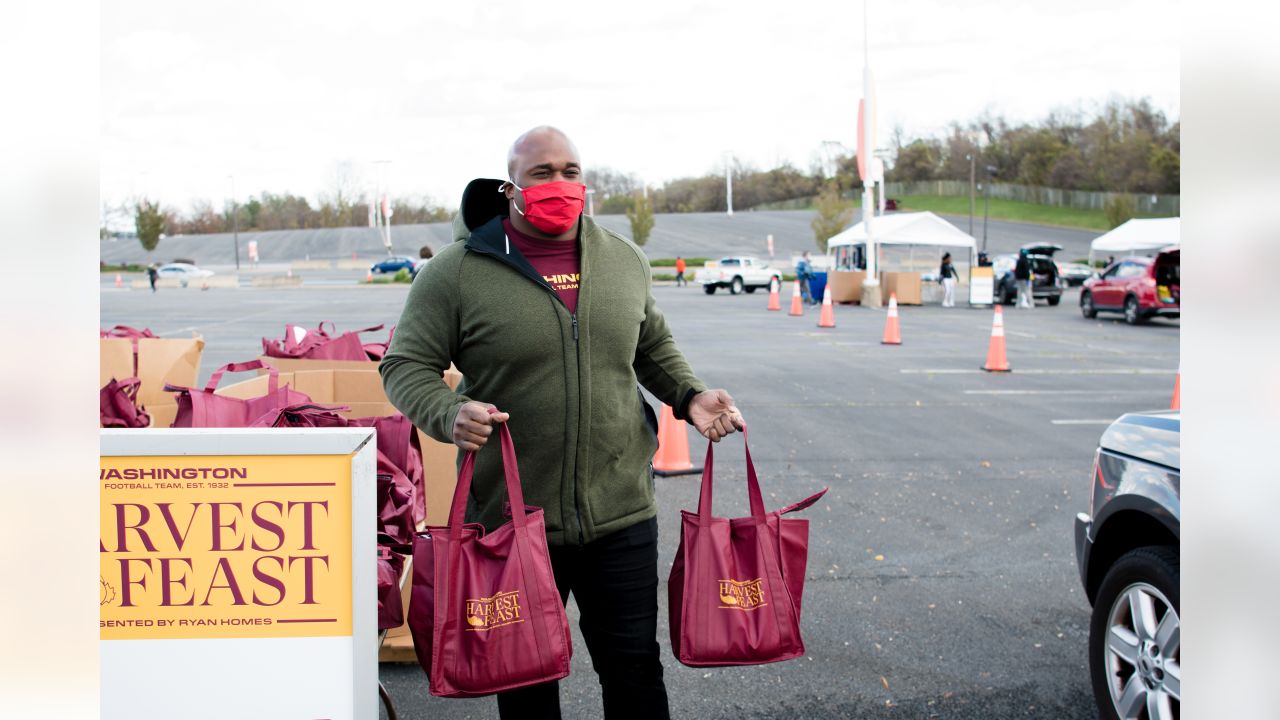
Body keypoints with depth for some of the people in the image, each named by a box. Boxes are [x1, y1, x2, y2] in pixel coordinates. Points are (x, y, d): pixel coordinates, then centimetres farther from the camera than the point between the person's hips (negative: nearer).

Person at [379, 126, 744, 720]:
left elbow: (653, 347, 22)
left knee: (635, 668, 12)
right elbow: (406, 365, -4)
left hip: (621, 519, 3)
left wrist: (688, 395, 4)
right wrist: (449, 414, -23)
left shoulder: (625, 261, 7)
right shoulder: (458, 271, -6)